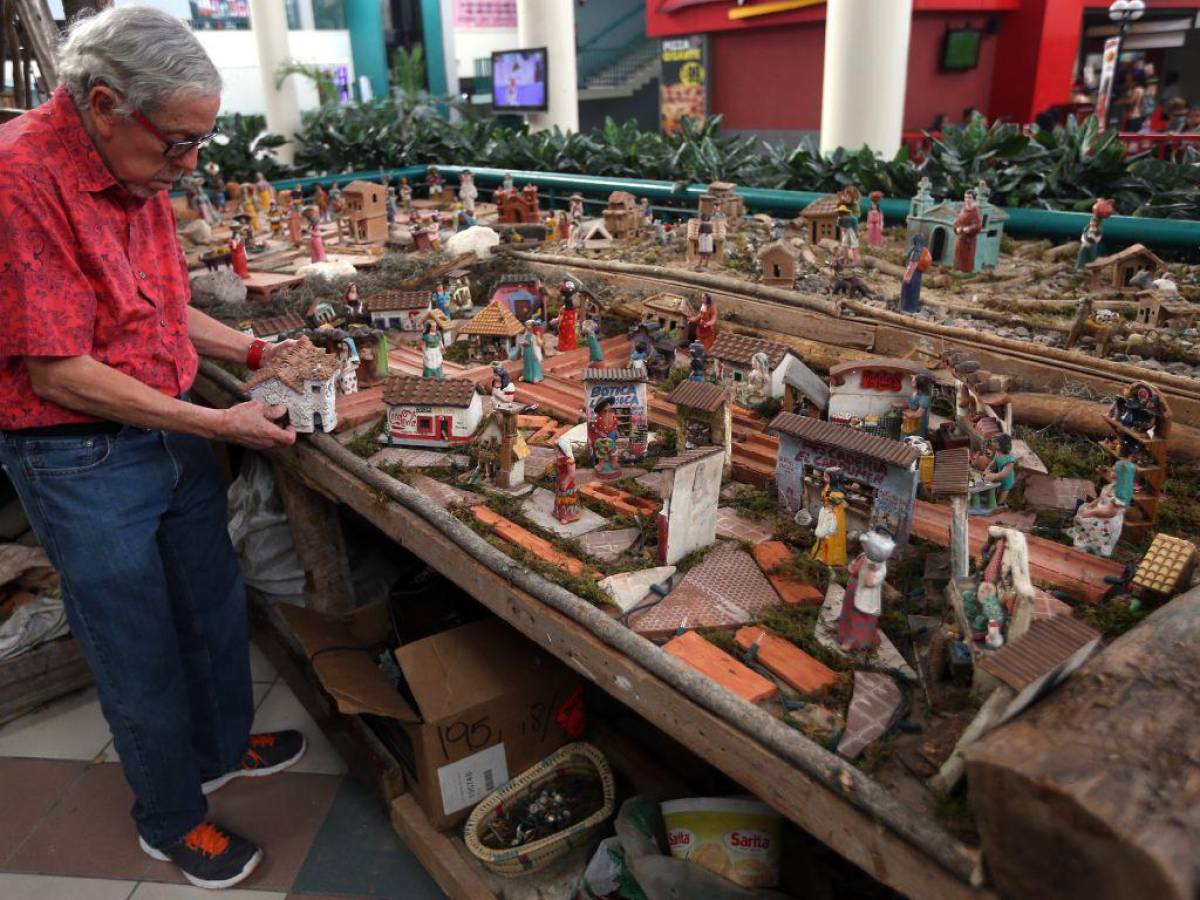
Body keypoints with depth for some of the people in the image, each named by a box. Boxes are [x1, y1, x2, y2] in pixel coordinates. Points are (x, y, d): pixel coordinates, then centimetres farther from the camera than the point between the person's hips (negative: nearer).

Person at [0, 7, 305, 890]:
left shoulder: (139, 172, 3)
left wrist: (252, 350, 4)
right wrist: (220, 425, -21)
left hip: (175, 433, 8)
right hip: (82, 462, -8)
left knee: (216, 608, 22)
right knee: (142, 653, 10)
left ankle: (223, 746, 48)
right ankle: (171, 819, 34)